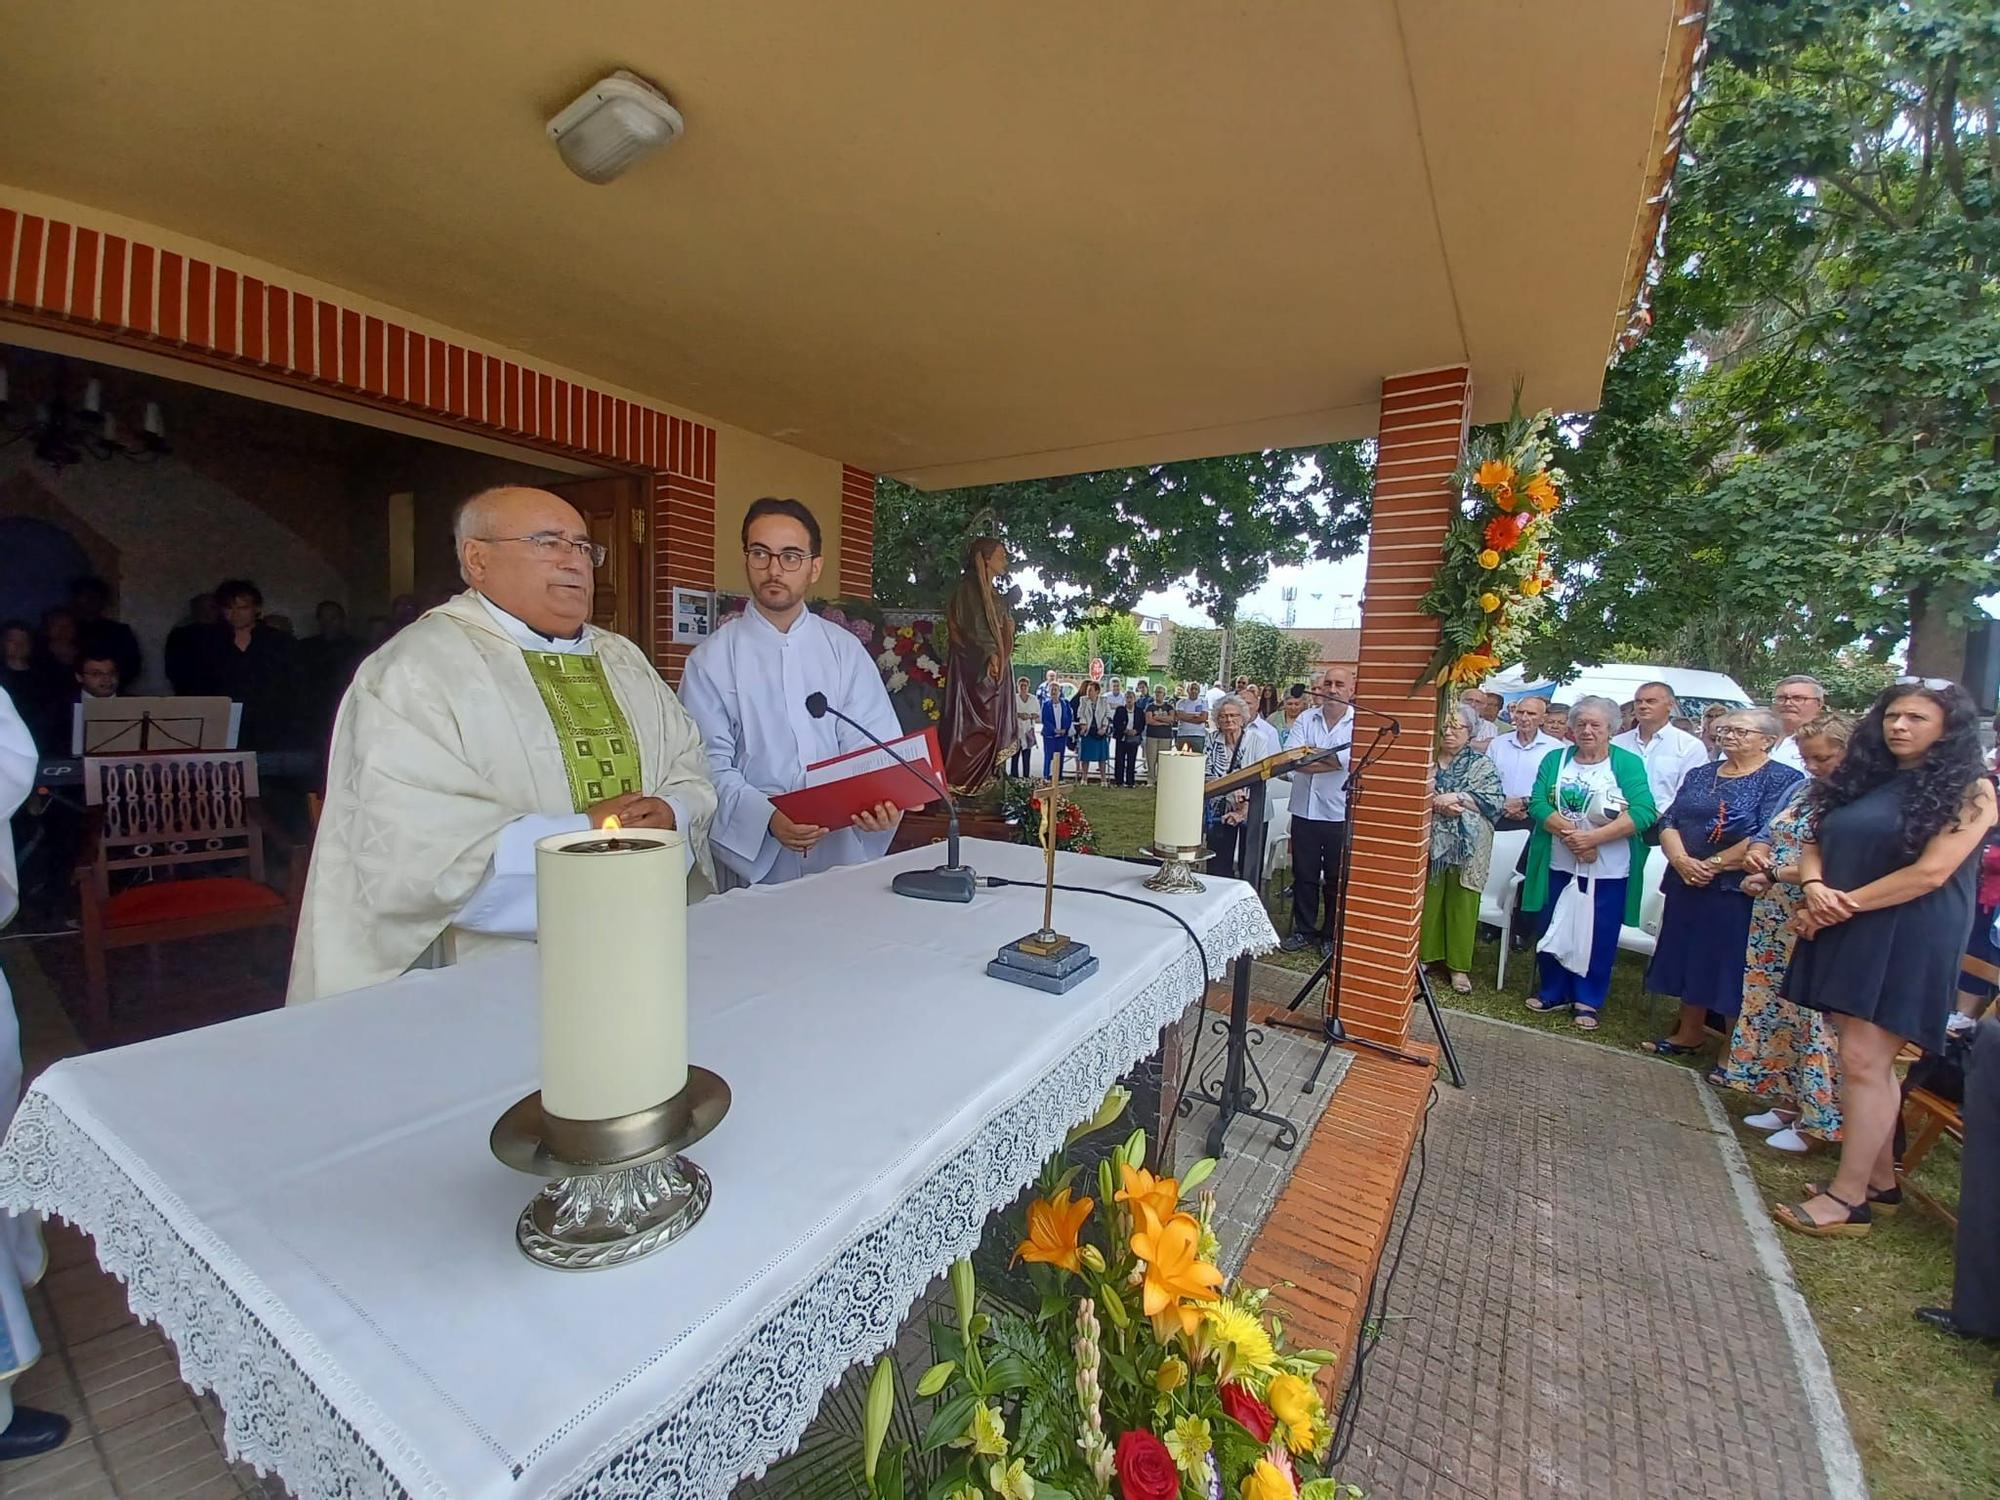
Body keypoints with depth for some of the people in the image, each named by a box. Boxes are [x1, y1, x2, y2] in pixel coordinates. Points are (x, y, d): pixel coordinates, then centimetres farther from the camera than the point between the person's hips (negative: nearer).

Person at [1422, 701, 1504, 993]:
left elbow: (1494, 800, -7)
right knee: (1427, 900, 5)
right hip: (1431, 842, 1)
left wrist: (1456, 798, -16)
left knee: (1462, 904, 4)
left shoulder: (1482, 764, 4)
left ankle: (1459, 966, 14)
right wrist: (1435, 803, -16)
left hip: (1466, 847, -1)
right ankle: (1423, 955, 18)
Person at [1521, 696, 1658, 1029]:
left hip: (1608, 870, -2)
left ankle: (1588, 1002, 22)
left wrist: (1593, 836, -22)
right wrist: (1569, 833, -20)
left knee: (1599, 936, 6)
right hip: (1558, 865, 2)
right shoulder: (1555, 760, 6)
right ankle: (1553, 993, 26)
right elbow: (1538, 803, -5)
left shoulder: (1628, 763, -2)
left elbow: (1644, 812, -13)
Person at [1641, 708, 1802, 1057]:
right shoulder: (1700, 775, 12)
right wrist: (1680, 859, -12)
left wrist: (1711, 865, -16)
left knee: (1732, 966, 1)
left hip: (1738, 891, -6)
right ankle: (1688, 1035, 28)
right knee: (1689, 959, 14)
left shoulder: (1783, 779, -5)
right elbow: (1668, 821, 5)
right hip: (1686, 887, 6)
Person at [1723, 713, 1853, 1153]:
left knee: (1814, 1017, 1)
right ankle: (1785, 1102, 28)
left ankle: (1815, 1120, 16)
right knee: (1775, 1010, 14)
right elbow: (1766, 835, 16)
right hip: (1774, 924, 8)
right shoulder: (1801, 790, 12)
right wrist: (1756, 856, -3)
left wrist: (1775, 873, -16)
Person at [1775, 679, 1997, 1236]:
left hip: (1908, 942, -6)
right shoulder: (1862, 778, 12)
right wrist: (1815, 888, -8)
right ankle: (1879, 1178, 25)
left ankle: (1848, 1198, 3)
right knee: (1870, 1059, 13)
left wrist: (1842, 906, -12)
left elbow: (1930, 872, -14)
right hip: (1845, 935, 6)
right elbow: (1814, 842, 11)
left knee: (1863, 1060, -6)